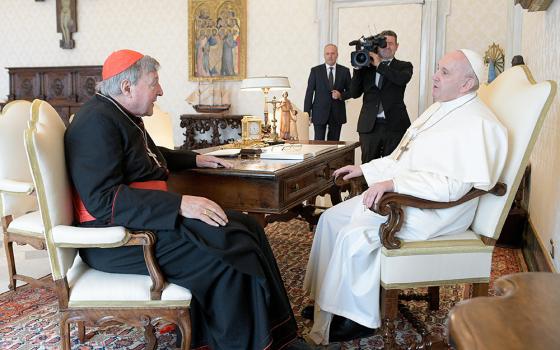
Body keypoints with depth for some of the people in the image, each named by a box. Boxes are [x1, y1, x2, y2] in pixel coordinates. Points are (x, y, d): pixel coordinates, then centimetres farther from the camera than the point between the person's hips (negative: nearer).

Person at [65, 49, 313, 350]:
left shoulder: (122, 115, 16)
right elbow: (104, 200, -27)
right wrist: (179, 205, -31)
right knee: (225, 252, -25)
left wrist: (195, 159, 31)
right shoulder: (97, 122, -17)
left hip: (146, 217, 10)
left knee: (245, 228, -3)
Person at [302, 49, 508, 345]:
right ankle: (323, 297, 9)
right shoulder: (439, 109, 15)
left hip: (434, 210, -10)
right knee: (331, 218, 0)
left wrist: (392, 183, -31)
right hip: (399, 194, 10)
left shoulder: (477, 124, -17)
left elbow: (452, 185, -27)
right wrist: (364, 169, 14)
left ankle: (360, 318, -4)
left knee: (354, 236, -24)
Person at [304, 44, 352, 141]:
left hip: (337, 114, 1)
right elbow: (309, 93, 1)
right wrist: (306, 114, -4)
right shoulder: (315, 71, 2)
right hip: (319, 114, -1)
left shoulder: (344, 71, 5)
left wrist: (341, 95, -12)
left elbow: (350, 91, 10)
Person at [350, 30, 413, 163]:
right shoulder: (367, 67, 13)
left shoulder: (404, 66, 9)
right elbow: (354, 94, 7)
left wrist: (380, 65, -10)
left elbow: (402, 79, -16)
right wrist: (358, 68, -2)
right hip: (369, 126, 2)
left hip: (394, 126, -2)